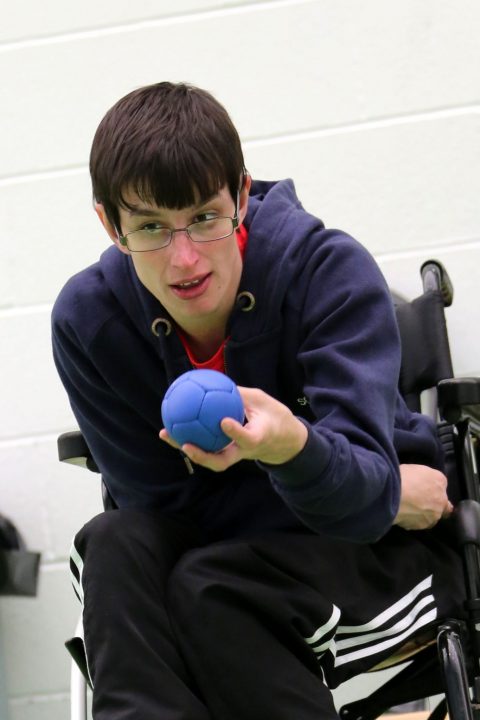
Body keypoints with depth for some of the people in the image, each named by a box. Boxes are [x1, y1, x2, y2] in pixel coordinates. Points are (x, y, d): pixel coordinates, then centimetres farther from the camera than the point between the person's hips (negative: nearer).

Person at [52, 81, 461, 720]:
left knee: (209, 585, -32)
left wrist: (291, 447, -56)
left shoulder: (331, 269, -21)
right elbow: (161, 504, -11)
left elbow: (367, 498, -30)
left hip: (379, 548, -3)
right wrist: (382, 490, -14)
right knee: (114, 544, -29)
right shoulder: (87, 320, -13)